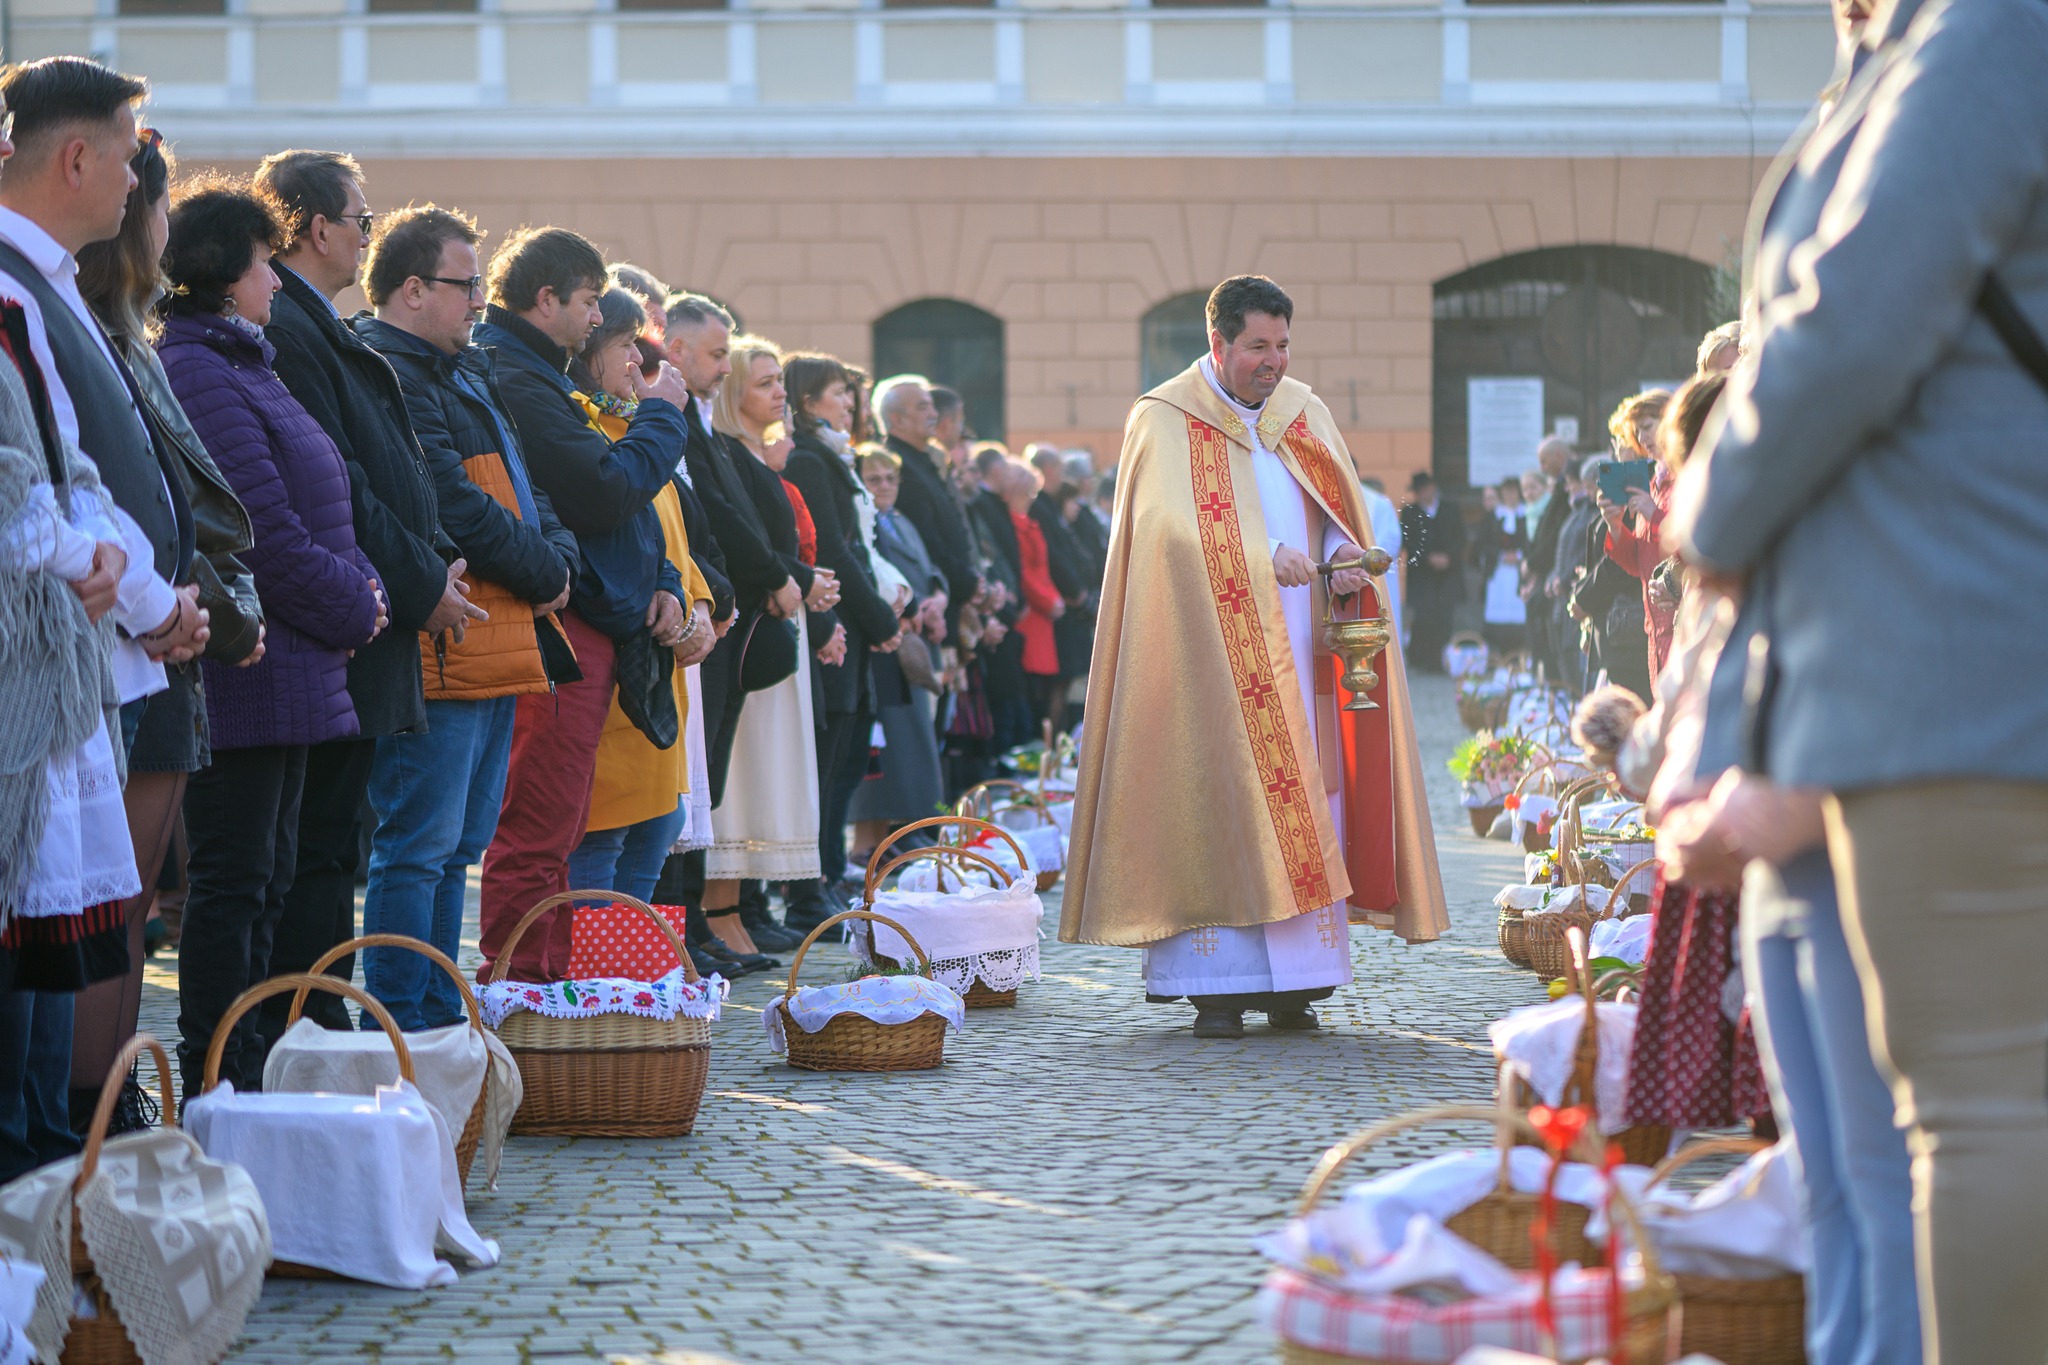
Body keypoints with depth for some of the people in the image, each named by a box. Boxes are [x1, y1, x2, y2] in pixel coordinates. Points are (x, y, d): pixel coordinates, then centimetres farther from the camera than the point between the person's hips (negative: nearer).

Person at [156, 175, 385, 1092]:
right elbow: (265, 534, -19)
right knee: (232, 882, -7)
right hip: (245, 672, -11)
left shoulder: (239, 363, 19)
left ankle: (242, 1078, 18)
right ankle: (218, 1083, -3)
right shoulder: (199, 375, -15)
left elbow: (311, 506, 21)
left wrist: (360, 586, 4)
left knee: (264, 880, 13)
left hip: (284, 670, 11)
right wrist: (355, 611, -7)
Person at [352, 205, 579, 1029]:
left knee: (459, 845, 14)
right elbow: (452, 505, -19)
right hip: (439, 648, -11)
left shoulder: (466, 370, 20)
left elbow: (522, 489, 19)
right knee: (419, 847, -8)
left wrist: (557, 558, -1)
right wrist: (543, 575, -9)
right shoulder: (385, 374, -13)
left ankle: (438, 1017, 21)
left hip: (495, 644, 11)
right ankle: (401, 1031, -6)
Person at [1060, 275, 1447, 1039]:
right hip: (1212, 654, -5)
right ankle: (1215, 989, -6)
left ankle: (1291, 984, 2)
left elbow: (1337, 511, 12)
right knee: (1215, 803, -8)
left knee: (1303, 804, 0)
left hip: (1299, 651, 5)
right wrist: (1264, 559, -23)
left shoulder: (1305, 413, 15)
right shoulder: (1164, 420, -1)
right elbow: (1170, 527, -13)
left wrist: (1343, 556, -11)